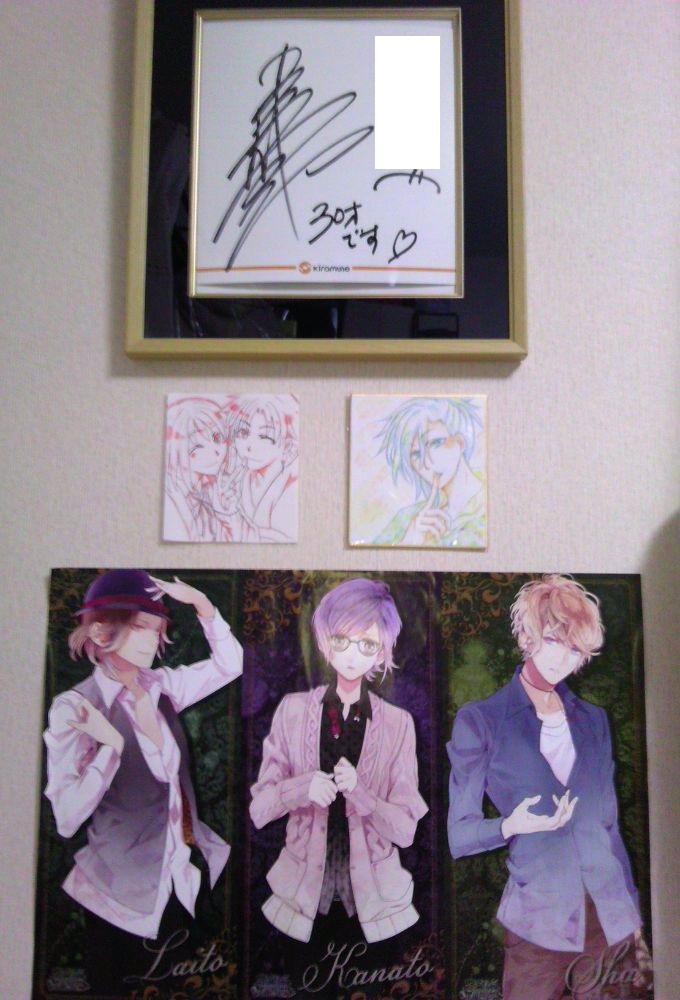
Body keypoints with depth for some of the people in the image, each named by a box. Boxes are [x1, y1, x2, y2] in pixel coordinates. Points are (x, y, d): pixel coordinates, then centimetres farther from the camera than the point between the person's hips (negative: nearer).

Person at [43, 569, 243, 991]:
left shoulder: (160, 686, -1)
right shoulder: (74, 707, -18)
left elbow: (230, 665, 2)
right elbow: (67, 817, -23)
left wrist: (200, 602, -9)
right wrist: (112, 744, -34)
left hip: (186, 877, 5)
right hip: (125, 893, -5)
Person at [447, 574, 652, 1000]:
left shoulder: (593, 720, 8)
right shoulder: (480, 720, -5)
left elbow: (608, 824, 14)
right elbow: (459, 833, -5)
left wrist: (634, 913, 15)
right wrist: (511, 826, -23)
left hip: (611, 917, 4)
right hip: (539, 921, -3)